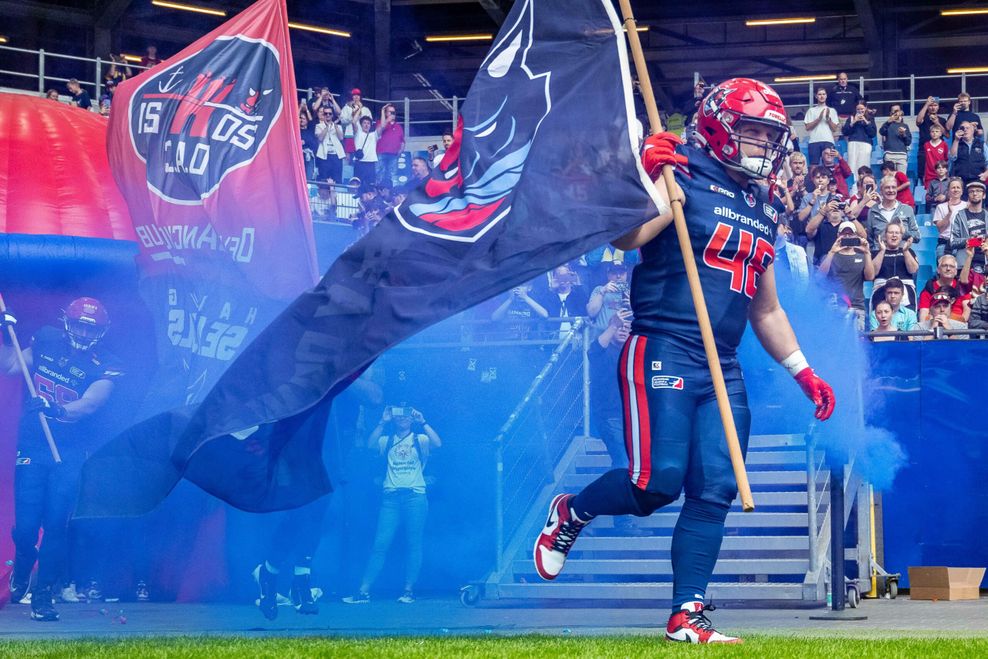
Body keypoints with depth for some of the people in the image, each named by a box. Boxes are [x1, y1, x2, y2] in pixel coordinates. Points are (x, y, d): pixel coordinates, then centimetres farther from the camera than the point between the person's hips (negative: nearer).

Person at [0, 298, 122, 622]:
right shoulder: (46, 342, 6)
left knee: (57, 524, -9)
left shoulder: (104, 367, -4)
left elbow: (90, 403, -20)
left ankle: (42, 595, 5)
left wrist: (60, 410, -39)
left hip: (70, 452, -2)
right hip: (32, 446, 2)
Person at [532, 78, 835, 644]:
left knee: (715, 491, -1)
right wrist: (649, 178, -32)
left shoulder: (762, 214, 19)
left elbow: (766, 310, 27)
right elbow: (627, 238, -21)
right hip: (664, 352, -7)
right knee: (658, 481, -13)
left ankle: (687, 615, 5)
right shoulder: (684, 178, -4)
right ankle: (570, 513, 17)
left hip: (723, 369, 7)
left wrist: (803, 371, 22)